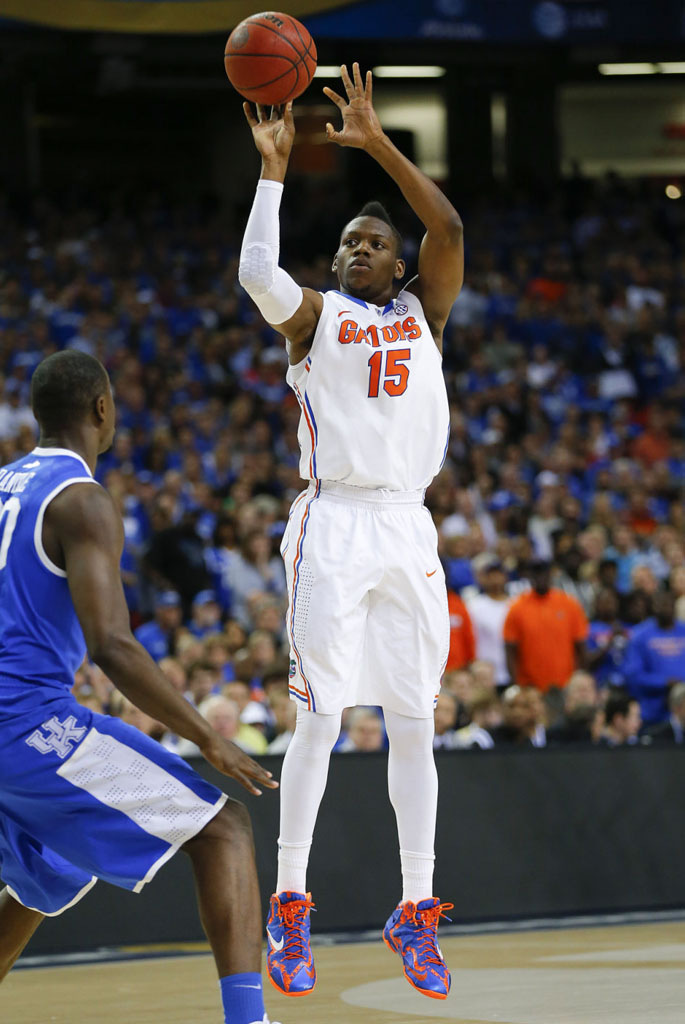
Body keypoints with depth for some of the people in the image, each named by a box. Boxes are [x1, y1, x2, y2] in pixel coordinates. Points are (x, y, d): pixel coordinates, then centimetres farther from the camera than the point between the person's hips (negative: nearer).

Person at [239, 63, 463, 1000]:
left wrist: (377, 143, -8)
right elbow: (256, 272, -16)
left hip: (408, 527, 3)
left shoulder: (423, 311, 14)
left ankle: (416, 912, 8)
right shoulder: (315, 315, 7)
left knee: (414, 724, 3)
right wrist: (275, 167, -14)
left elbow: (449, 230, -4)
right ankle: (290, 906, -3)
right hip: (333, 526, -3)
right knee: (320, 718, -7)